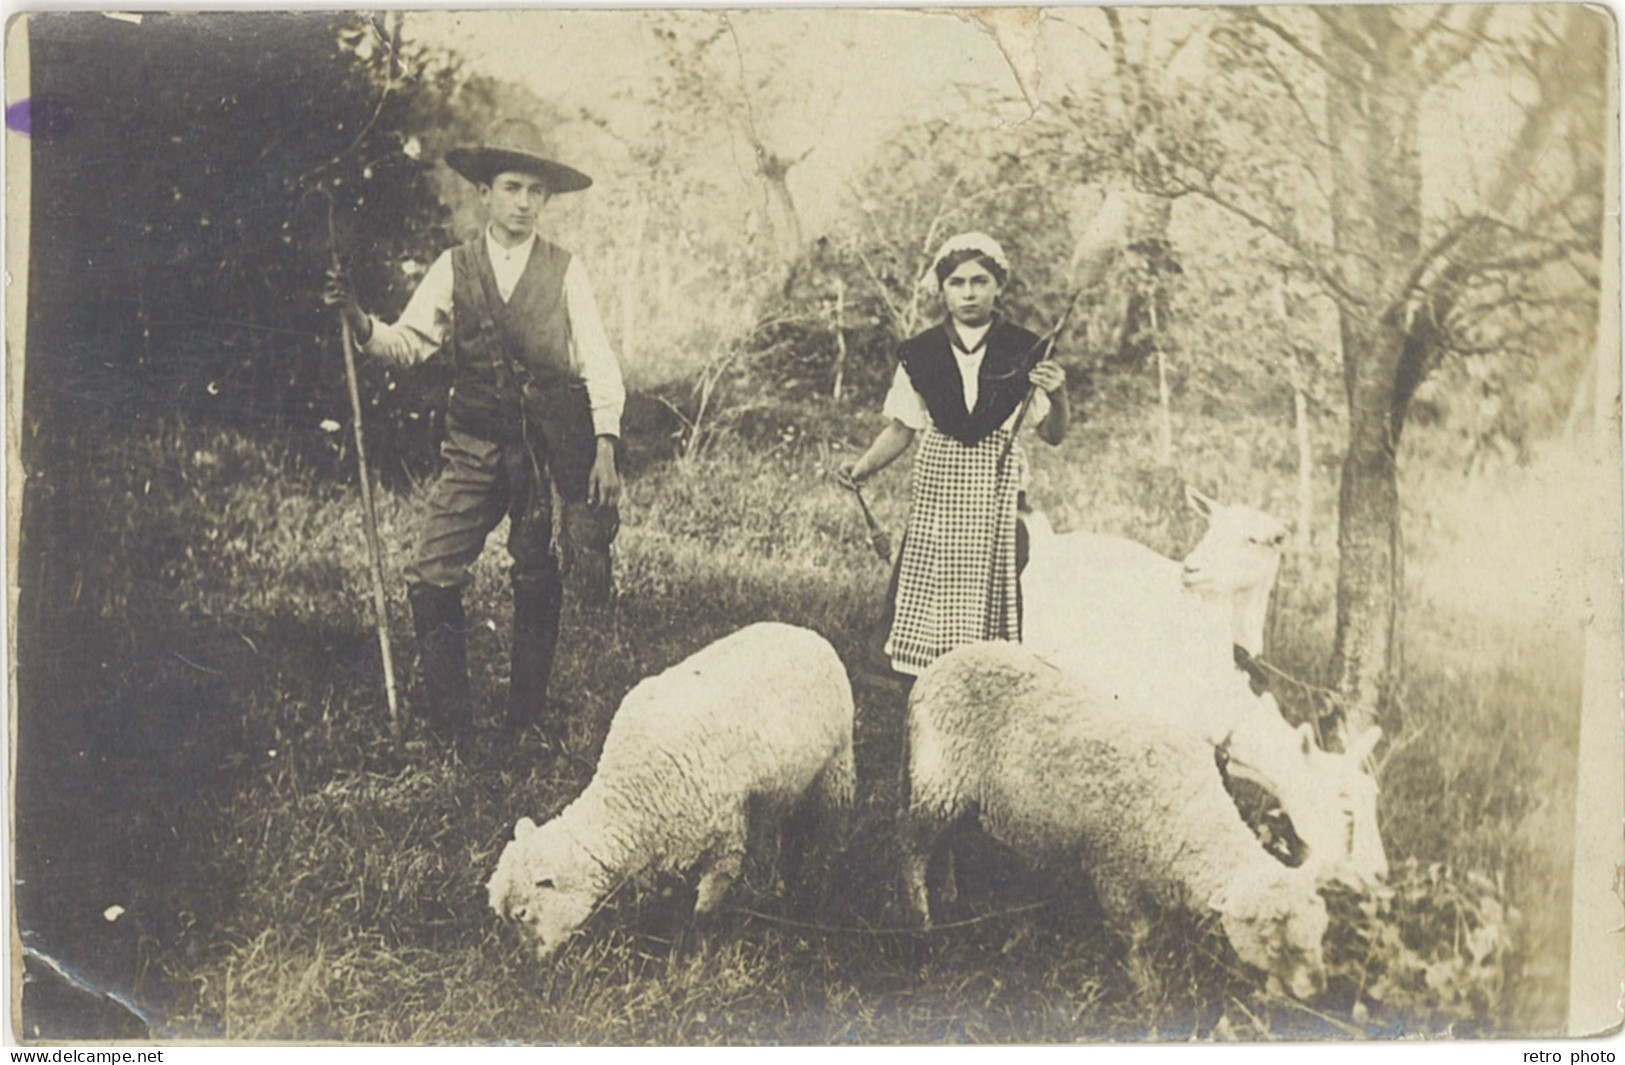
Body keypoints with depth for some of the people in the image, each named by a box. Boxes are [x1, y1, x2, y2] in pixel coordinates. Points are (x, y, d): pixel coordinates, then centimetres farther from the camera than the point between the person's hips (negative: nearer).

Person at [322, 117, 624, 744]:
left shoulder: (564, 272, 3)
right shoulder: (454, 270, 7)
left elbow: (598, 363, 0)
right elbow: (406, 344, 2)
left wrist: (605, 447, -9)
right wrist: (358, 321, -18)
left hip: (551, 447, -1)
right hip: (475, 445, 1)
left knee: (539, 585, 4)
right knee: (431, 576, -7)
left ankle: (528, 714, 20)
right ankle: (447, 721, 7)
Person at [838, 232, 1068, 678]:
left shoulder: (1024, 352, 4)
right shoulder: (921, 354, 8)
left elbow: (1053, 435, 4)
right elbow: (902, 428, 14)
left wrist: (1057, 396, -17)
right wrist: (864, 466, -2)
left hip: (996, 494, -1)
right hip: (936, 490, 1)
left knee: (990, 597, -7)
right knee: (926, 601, -3)